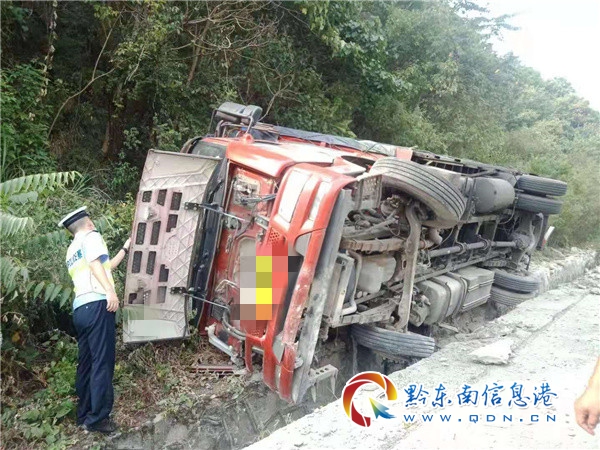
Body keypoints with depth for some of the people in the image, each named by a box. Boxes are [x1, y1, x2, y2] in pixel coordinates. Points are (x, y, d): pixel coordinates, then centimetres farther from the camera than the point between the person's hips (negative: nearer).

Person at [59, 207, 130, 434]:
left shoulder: (71, 251, 29)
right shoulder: (91, 236, 4)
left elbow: (105, 267, 35)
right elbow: (95, 263, -15)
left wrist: (125, 249, 43)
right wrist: (111, 291, -24)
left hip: (79, 309, 9)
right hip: (97, 304, -9)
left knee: (86, 363, 11)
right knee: (102, 362, -8)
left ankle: (84, 415, 16)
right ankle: (97, 417, -8)